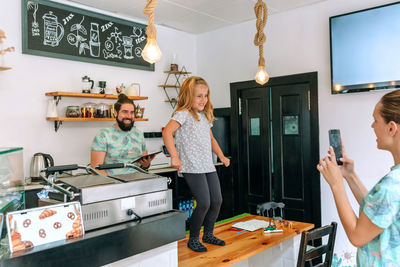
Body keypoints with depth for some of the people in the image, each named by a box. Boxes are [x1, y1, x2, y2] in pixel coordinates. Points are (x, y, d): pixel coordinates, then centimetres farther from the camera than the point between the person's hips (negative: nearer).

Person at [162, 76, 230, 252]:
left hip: (208, 166, 8)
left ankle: (208, 234, 31)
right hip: (192, 167, -8)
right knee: (204, 203, -10)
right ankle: (193, 239, 12)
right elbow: (167, 132, -21)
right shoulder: (183, 113, -8)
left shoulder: (205, 116, 18)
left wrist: (221, 156, 18)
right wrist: (174, 156, -27)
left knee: (217, 201, 10)